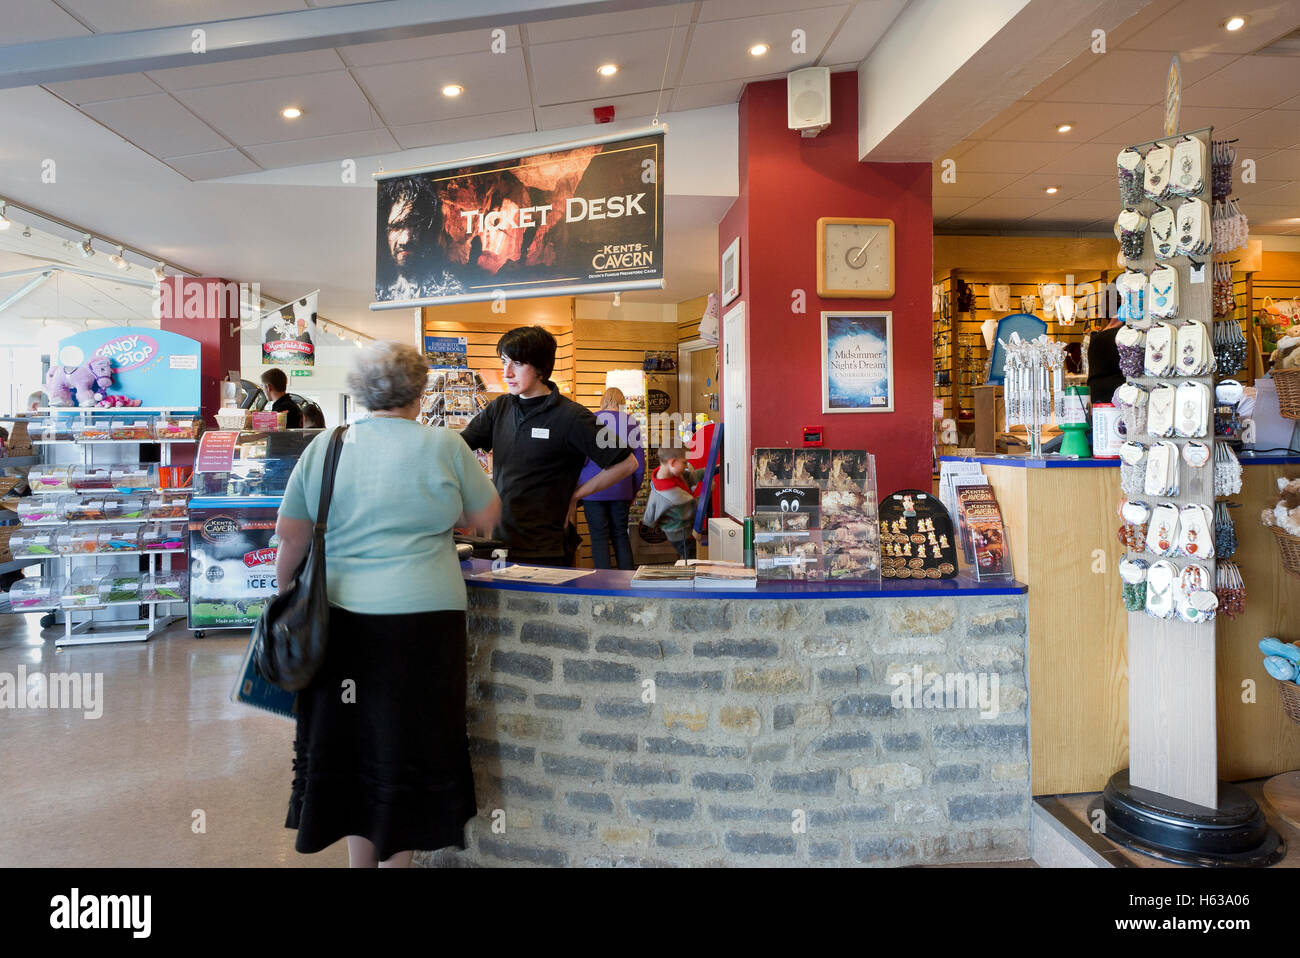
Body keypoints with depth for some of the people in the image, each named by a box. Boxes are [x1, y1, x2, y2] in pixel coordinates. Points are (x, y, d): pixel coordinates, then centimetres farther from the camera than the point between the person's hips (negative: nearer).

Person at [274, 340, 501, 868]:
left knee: (351, 742, 17)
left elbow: (291, 535, 5)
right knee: (409, 746, 10)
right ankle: (395, 857, 22)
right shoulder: (443, 445, -4)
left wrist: (287, 596, 18)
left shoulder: (324, 445, 3)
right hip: (420, 617, -3)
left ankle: (359, 858, 30)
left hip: (341, 617, 4)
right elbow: (485, 516, 6)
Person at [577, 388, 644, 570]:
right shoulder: (632, 423, 4)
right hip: (621, 490, 3)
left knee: (599, 537, 2)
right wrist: (632, 493, 16)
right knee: (620, 535, 14)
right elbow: (640, 465, 6)